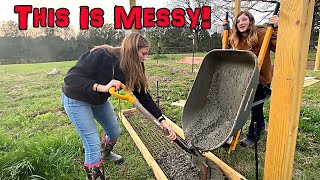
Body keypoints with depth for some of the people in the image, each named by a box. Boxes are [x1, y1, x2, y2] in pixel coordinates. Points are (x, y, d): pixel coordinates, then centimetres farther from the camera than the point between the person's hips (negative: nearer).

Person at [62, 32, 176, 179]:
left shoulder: (132, 69, -14)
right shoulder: (100, 55, -34)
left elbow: (143, 96, -9)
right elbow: (70, 79, -34)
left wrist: (162, 120, -14)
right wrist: (102, 87, -46)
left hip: (99, 100, 7)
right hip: (76, 99, -6)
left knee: (115, 132, 18)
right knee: (93, 145, -10)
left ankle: (105, 154, 51)